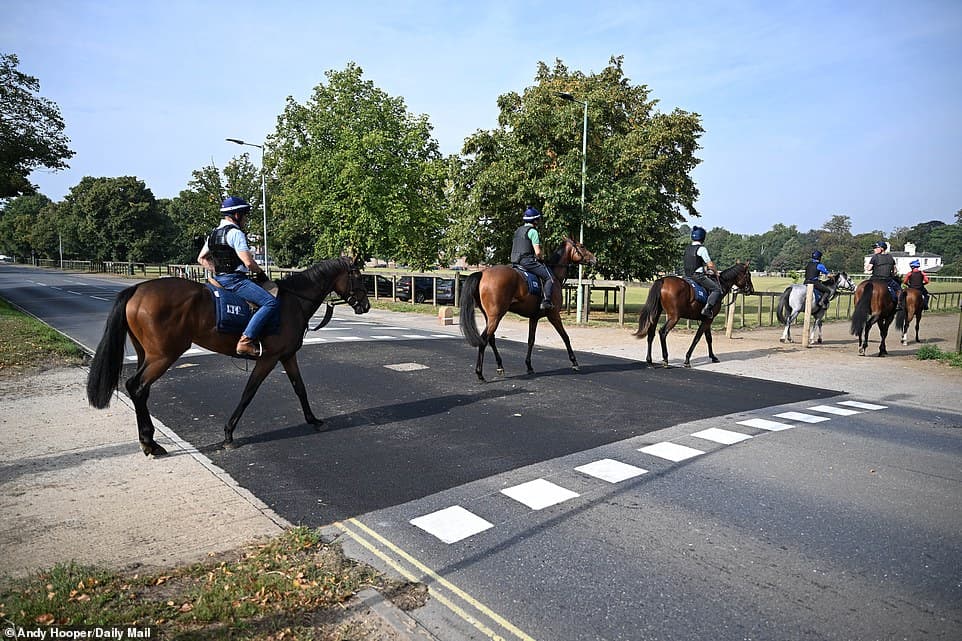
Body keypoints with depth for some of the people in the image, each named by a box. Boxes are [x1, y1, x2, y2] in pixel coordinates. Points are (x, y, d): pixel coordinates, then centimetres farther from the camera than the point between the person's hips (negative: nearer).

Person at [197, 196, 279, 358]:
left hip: (219, 278, 11)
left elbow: (201, 258, 25)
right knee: (271, 303, -21)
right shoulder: (235, 233, -12)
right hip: (235, 280, -11)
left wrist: (218, 270, 20)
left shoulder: (213, 234, 17)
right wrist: (261, 273, -2)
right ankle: (246, 341, -30)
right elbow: (248, 262, -20)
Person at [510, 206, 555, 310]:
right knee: (550, 277, -6)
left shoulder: (518, 231, 17)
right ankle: (546, 301, -17)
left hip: (516, 261, 9)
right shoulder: (533, 231, -9)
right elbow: (538, 252, -16)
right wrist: (542, 258, 6)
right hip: (528, 261, -9)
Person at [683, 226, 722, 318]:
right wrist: (715, 272, 7)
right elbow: (710, 264, -11)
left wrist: (706, 270, 20)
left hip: (688, 275, 9)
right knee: (717, 289, -7)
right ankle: (707, 308, -21)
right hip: (698, 276, -9)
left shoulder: (687, 248, 12)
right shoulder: (701, 248, -13)